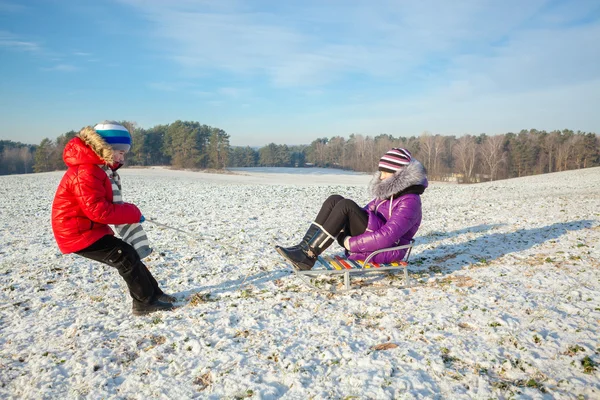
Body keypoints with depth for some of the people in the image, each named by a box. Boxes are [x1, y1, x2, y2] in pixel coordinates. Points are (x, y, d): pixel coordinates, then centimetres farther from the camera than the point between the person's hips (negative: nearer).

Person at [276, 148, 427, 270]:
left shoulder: (409, 201, -16)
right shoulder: (388, 192, 14)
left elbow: (387, 237, -27)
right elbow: (364, 213, 19)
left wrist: (351, 244, -23)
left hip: (386, 251, -9)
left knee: (346, 205, -25)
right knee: (334, 200, -8)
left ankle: (308, 254, -25)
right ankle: (304, 247, -19)